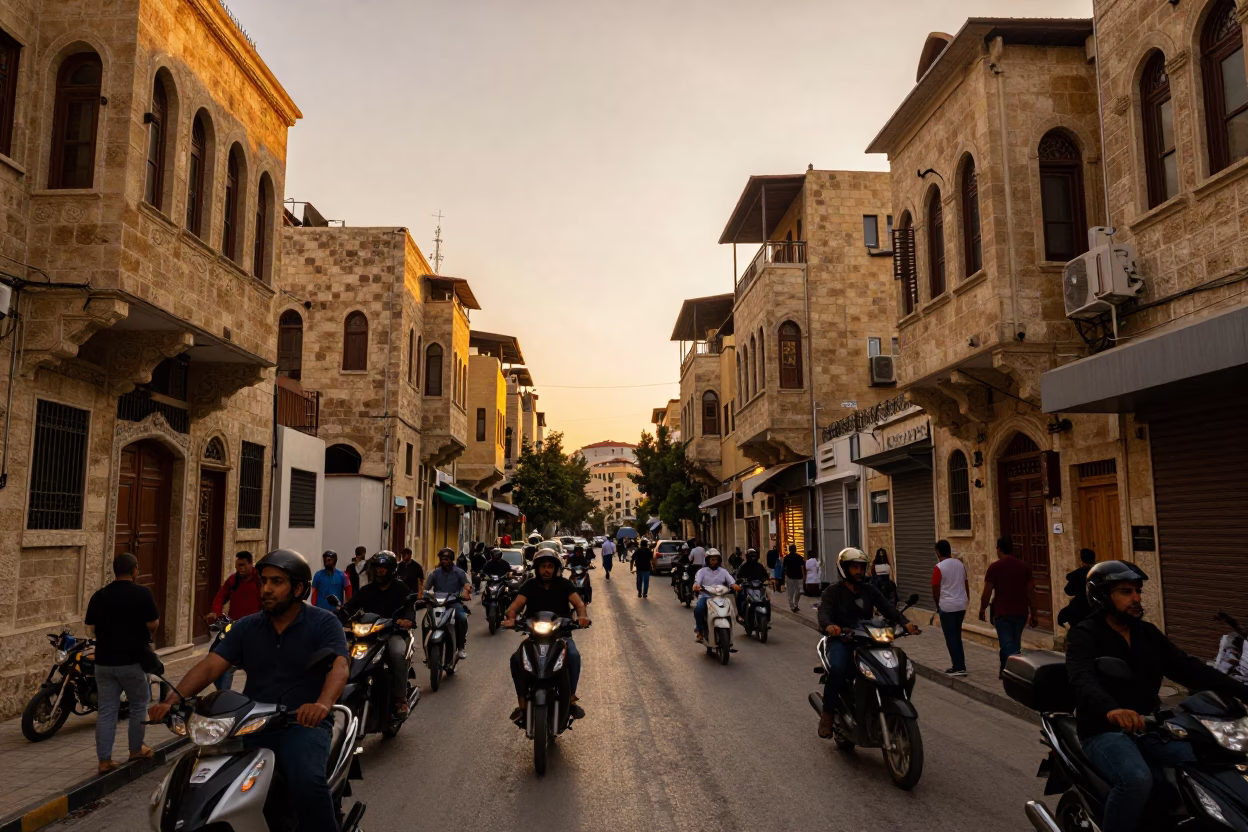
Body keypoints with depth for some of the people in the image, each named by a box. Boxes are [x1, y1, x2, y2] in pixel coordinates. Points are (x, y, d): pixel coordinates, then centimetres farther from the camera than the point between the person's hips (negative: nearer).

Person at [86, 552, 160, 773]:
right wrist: (147, 635, 11)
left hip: (104, 661, 4)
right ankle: (136, 749, 23)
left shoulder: (99, 595, 2)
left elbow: (90, 629, 5)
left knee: (107, 710, 8)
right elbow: (153, 625, -11)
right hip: (132, 660, -4)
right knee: (139, 705, 14)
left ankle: (104, 759, 8)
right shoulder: (142, 594, -11)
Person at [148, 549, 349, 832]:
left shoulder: (324, 623, -3)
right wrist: (173, 699, -17)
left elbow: (339, 667, -18)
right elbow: (210, 665, 1)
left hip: (303, 723, -5)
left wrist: (322, 704, -39)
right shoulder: (246, 627, 11)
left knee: (308, 782, -31)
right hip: (252, 724, 5)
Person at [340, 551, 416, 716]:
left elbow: (410, 606, -8)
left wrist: (407, 619, -32)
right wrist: (340, 614, -20)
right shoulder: (367, 590, 18)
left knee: (398, 654, -35)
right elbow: (352, 604, 3)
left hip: (394, 632, -4)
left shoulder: (401, 589, 9)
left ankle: (400, 699, -28)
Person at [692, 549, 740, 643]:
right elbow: (697, 580, -8)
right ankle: (699, 630, -12)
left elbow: (731, 581, 1)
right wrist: (696, 585, -32)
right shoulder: (702, 571, 11)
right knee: (698, 609, -32)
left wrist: (735, 585, -23)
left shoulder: (723, 571, 16)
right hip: (705, 596, -2)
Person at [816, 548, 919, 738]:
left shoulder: (870, 591, 16)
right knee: (837, 669, -33)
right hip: (841, 640, -4)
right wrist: (828, 625, -39)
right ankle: (827, 714, -17)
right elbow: (824, 613, -14)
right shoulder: (832, 592, 2)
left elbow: (888, 608, 2)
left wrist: (905, 622, -18)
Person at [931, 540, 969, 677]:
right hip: (961, 605, 6)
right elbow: (966, 584, 13)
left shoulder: (939, 567, -12)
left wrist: (937, 604, 6)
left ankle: (958, 667, 0)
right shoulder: (960, 564, 7)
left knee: (950, 637, 1)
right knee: (957, 636, 16)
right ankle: (961, 666, 18)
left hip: (947, 606, -6)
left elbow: (935, 590, -9)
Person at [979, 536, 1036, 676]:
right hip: (1021, 612, 5)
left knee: (1008, 646, -4)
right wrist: (1033, 614, 12)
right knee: (1015, 644, 20)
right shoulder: (1024, 567, 3)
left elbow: (987, 592, -9)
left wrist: (982, 609, 6)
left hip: (1002, 613, -5)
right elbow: (1031, 593, 4)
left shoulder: (995, 567, -8)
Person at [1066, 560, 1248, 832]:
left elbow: (1189, 668, 6)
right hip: (1105, 730, -6)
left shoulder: (1147, 633, 14)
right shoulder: (1084, 635, -9)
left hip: (1148, 728, 7)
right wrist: (1111, 710, -49)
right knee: (1136, 779, -32)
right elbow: (1082, 680, -28)